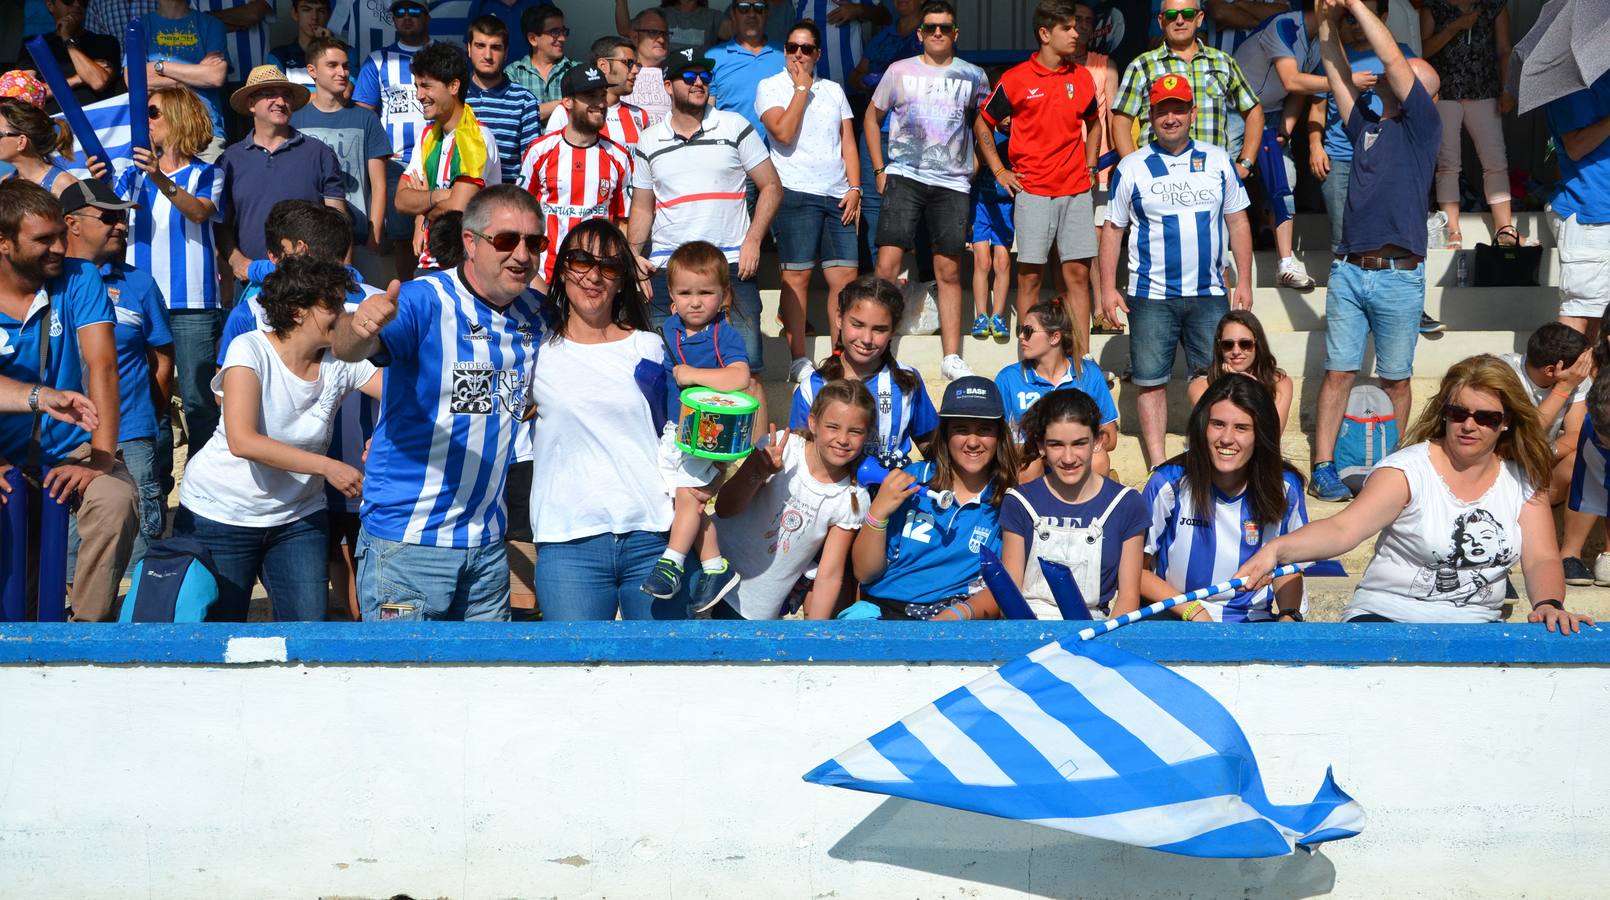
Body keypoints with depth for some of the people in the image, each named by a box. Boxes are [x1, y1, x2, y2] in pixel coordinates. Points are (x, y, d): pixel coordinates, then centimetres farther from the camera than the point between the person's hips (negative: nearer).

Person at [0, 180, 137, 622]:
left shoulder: (79, 279, -3)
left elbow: (102, 365, -13)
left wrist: (101, 456, -24)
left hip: (70, 447, 0)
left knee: (116, 498, -30)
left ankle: (88, 626, -15)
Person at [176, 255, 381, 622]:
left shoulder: (342, 361, -5)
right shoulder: (250, 350, -18)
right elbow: (242, 441, -29)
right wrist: (327, 466, -33)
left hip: (298, 518, 4)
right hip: (220, 514, -4)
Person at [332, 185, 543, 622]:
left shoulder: (535, 313, 5)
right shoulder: (423, 302, -14)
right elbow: (348, 349, -33)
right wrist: (359, 326, -54)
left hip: (487, 540, 6)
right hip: (407, 540, -6)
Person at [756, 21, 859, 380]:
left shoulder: (833, 90, 18)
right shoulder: (770, 87, 5)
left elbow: (849, 143, 15)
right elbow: (783, 133, -12)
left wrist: (854, 188, 3)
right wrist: (802, 88, -5)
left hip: (838, 197, 4)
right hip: (796, 193, -4)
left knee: (845, 277, -1)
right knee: (796, 276, -5)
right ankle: (798, 361, -1)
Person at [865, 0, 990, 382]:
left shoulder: (972, 76, 8)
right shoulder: (900, 71, 6)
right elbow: (872, 116, 14)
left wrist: (973, 166, 9)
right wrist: (880, 170, 7)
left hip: (952, 183, 1)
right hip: (904, 178, -1)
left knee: (949, 272, 4)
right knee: (887, 263, -12)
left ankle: (951, 357, 11)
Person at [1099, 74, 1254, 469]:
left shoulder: (1218, 161, 7)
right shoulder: (1132, 167, 3)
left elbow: (1237, 221, 11)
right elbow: (1113, 228, 5)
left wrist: (1244, 280, 5)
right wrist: (1108, 288, -1)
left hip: (1210, 293, 1)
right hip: (1151, 296, -1)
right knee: (1150, 381, 1)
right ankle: (1158, 466, 9)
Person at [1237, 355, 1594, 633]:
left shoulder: (1523, 481, 7)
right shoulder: (1408, 469, -7)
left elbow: (1541, 559, 3)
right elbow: (1343, 528, -20)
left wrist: (1548, 604, -22)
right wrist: (1276, 549, -40)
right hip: (1385, 616, -5)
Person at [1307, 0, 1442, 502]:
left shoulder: (1422, 125, 1)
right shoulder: (1365, 124, 15)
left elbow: (1392, 59, -7)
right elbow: (1336, 72, 12)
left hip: (1399, 276, -4)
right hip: (1348, 270, 4)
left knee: (1395, 380, 6)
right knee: (1338, 372, 1)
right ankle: (1323, 468, 3)